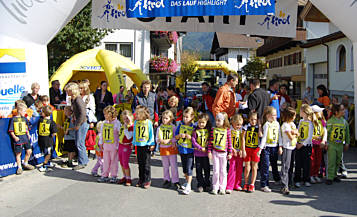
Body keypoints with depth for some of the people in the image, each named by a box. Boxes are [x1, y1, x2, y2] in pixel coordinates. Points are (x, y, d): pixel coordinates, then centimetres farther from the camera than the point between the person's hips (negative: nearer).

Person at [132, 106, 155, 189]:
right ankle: (141, 179, 20)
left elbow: (151, 134, -1)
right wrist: (133, 143, 13)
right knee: (140, 163, 11)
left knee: (146, 164, 0)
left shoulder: (148, 122, -5)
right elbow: (134, 133, 14)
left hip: (146, 145, -4)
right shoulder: (136, 122, 5)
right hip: (138, 145, 4)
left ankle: (147, 180, 8)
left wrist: (152, 144, -4)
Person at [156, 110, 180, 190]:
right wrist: (160, 140, -14)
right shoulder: (160, 128, 6)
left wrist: (169, 140, -20)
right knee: (165, 166, 12)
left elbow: (176, 138, -7)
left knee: (173, 166, -1)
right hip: (163, 148, 4)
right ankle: (167, 180, 24)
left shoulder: (173, 127, -4)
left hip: (171, 148, -3)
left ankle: (175, 181, 7)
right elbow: (157, 138, 7)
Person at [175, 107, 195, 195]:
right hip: (182, 149, 5)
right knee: (184, 168, 17)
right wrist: (180, 135, -14)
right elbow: (175, 136, 6)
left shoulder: (193, 127, -10)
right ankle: (187, 181, 33)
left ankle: (188, 186, -2)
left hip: (190, 150, -5)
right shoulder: (181, 125, 2)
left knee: (189, 169, -5)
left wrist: (190, 137, -23)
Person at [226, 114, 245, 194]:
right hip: (233, 152, -4)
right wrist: (233, 150, -13)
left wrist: (242, 150, -6)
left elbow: (242, 141, 4)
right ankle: (229, 187, -6)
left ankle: (237, 185, 22)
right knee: (232, 169, -9)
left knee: (239, 169, 9)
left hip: (240, 152, 4)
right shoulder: (229, 129, -7)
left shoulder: (240, 130, 5)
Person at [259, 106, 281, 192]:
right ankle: (264, 185, 0)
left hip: (275, 147, 5)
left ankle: (277, 179, 43)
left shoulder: (277, 124, 6)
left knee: (274, 164, 21)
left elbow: (279, 136, 11)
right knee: (265, 166, -5)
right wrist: (261, 147, -13)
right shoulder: (266, 124, -9)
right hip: (266, 147, -5)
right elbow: (264, 137, -11)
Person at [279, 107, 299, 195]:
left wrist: (294, 132, -11)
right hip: (287, 147, -8)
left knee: (290, 166, 13)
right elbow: (291, 137, -15)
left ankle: (289, 182, 23)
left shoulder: (292, 124, 14)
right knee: (285, 167, -9)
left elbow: (298, 134, 10)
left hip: (293, 147, 8)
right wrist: (295, 133, 4)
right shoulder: (285, 125, -12)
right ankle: (284, 187, -9)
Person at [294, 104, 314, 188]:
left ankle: (306, 180, 16)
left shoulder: (310, 123, -11)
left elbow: (309, 137, -12)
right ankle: (297, 180, 13)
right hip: (298, 145, 5)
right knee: (298, 163, 7)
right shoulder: (301, 121, 8)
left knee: (306, 164, 4)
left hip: (306, 146, -5)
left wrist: (302, 144, -13)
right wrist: (297, 143, 0)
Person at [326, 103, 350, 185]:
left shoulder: (344, 121, 7)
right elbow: (326, 132, -5)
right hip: (331, 144, -5)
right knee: (331, 161, -6)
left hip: (340, 145, 5)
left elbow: (347, 133, 17)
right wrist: (326, 143, -7)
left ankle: (334, 175, 25)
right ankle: (330, 177, -3)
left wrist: (347, 143, 15)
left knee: (338, 162, 12)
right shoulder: (330, 121, -8)